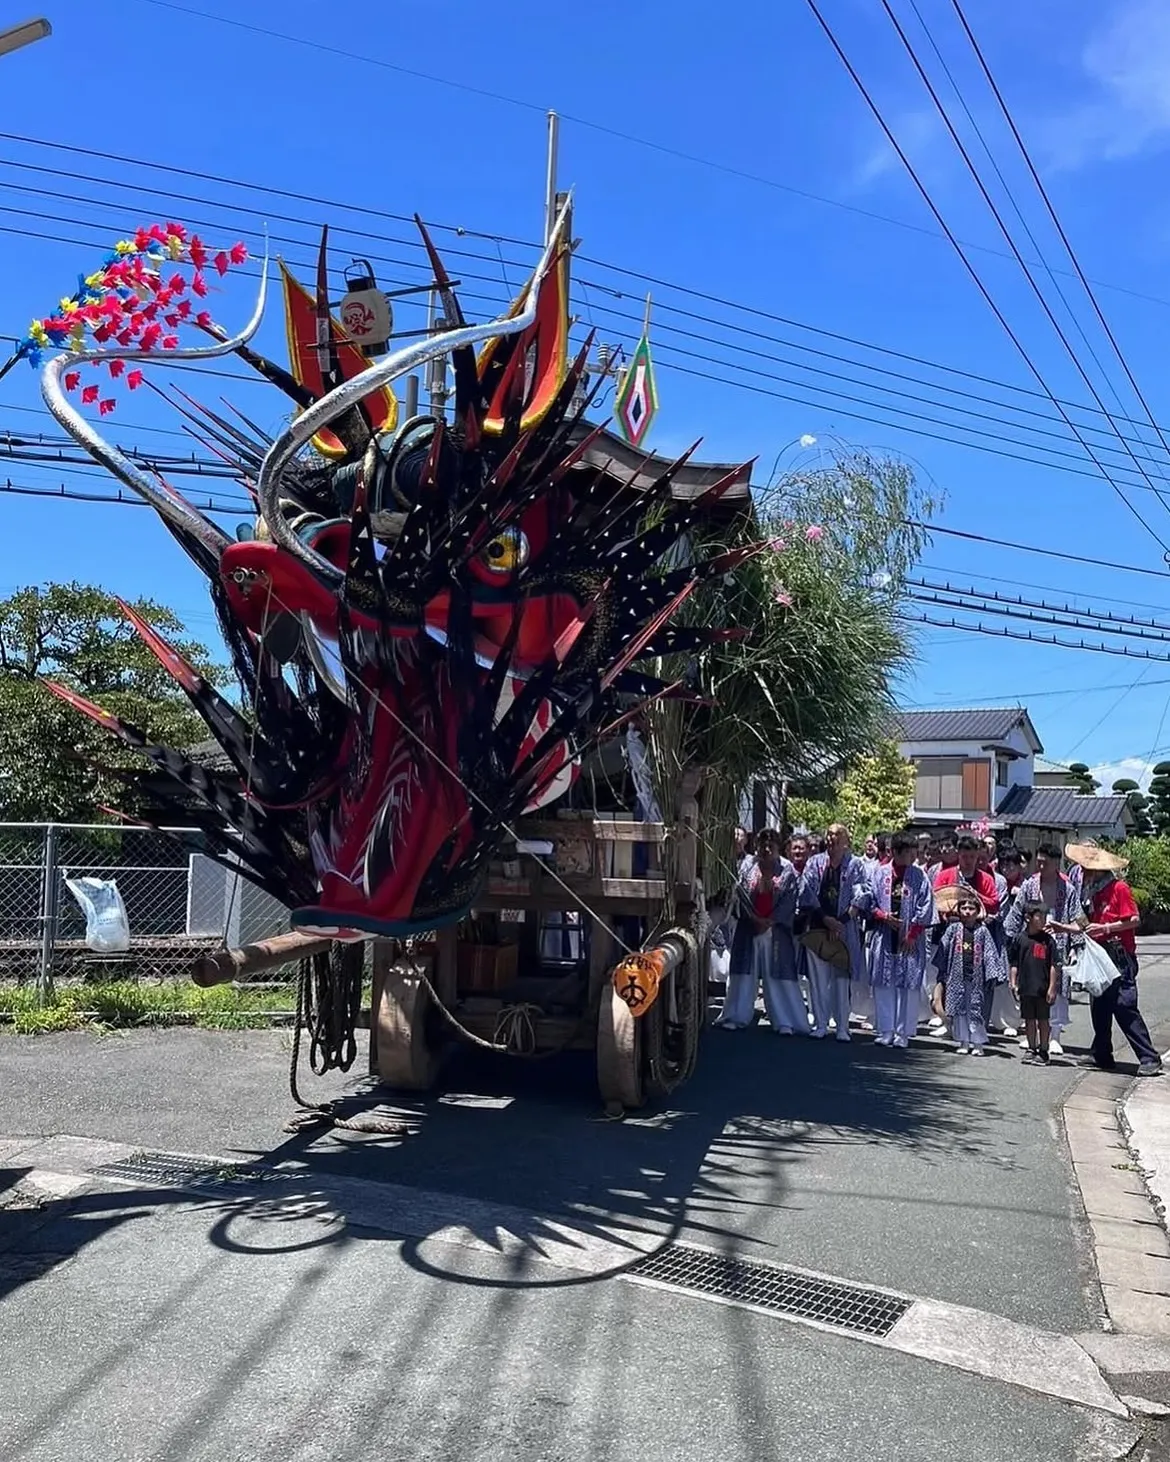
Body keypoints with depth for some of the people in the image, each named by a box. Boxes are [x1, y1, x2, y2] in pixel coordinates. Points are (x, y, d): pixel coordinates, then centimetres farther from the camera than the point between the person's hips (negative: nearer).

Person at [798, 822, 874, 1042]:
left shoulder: (855, 865, 2)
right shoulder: (815, 863, 7)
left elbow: (862, 896, -6)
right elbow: (807, 894, -1)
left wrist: (842, 920, -15)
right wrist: (825, 918, -10)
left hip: (844, 928, -2)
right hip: (817, 926, 2)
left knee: (841, 978, -1)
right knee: (818, 977, 3)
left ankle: (842, 1028, 5)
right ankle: (820, 1025, 11)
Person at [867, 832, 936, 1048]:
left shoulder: (919, 876, 0)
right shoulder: (880, 874, 4)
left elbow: (925, 909, -3)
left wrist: (912, 934, -8)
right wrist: (883, 916, -10)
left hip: (910, 941, -1)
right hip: (884, 938, 2)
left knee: (908, 986, 0)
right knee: (883, 985, 5)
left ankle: (902, 1033, 8)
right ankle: (885, 1031, 13)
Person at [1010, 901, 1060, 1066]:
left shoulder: (1048, 940, -3)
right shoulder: (1021, 939, 1)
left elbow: (1054, 965, -3)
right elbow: (1014, 964, 6)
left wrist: (1052, 987, -7)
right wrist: (1014, 983, 2)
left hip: (1043, 989, -2)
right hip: (1026, 988, 2)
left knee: (1043, 1020, 7)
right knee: (1029, 1020, 11)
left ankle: (1043, 1051, 17)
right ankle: (1032, 1049, 22)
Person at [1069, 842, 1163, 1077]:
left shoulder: (1119, 888, -10)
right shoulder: (1094, 892, 14)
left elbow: (1134, 919, -15)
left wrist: (1105, 928, -19)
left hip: (1120, 958, -8)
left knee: (1125, 1009, -11)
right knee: (1099, 1007, 11)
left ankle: (1150, 1059, -7)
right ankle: (1101, 1055, 20)